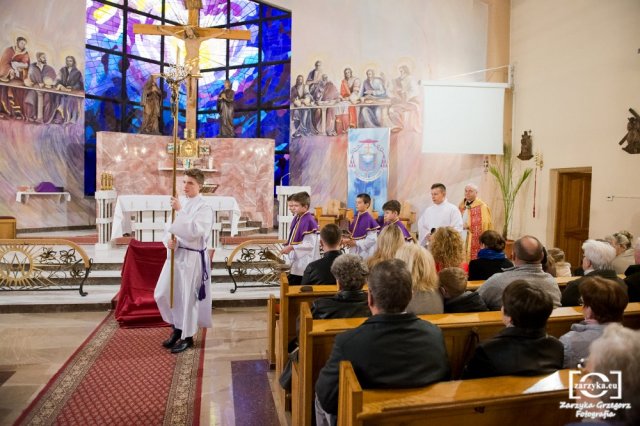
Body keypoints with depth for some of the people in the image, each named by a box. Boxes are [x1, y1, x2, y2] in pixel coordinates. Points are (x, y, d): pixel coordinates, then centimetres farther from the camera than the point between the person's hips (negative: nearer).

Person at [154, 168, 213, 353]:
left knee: (188, 297, 3)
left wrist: (179, 211, -24)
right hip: (175, 255, 7)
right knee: (162, 294, 12)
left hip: (192, 258, -7)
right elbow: (169, 228, 11)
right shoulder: (179, 203, 8)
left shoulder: (204, 208, -13)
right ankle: (177, 327, 33)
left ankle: (187, 337, 22)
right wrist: (169, 240, -10)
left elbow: (195, 232, -25)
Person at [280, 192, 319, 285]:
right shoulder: (296, 218, 9)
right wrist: (288, 247, 3)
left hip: (304, 264, -9)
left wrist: (292, 247, -22)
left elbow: (310, 244, -22)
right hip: (295, 262, 9)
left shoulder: (309, 221, -18)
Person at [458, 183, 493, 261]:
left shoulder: (482, 207, -6)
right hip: (461, 241, 6)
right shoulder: (461, 206, 13)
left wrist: (469, 226, -15)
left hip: (475, 243, -5)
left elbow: (485, 225, -10)